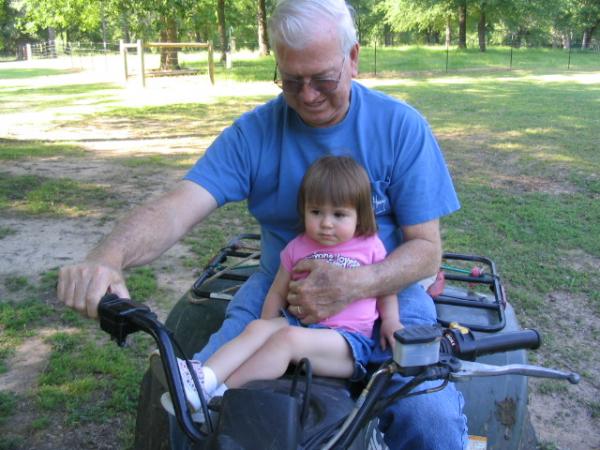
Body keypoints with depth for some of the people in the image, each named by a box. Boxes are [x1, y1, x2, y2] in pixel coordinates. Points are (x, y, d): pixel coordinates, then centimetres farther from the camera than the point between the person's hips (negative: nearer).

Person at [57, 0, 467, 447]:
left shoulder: (401, 126, -7)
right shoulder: (254, 131, -5)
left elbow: (426, 247, -7)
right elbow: (176, 209, -16)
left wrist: (353, 286, -27)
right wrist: (108, 256, -38)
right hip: (277, 290, 2)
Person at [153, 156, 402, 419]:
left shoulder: (370, 247, 3)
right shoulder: (297, 248, 10)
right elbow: (277, 292, 17)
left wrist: (391, 320, 1)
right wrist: (268, 328, 6)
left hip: (349, 340, -4)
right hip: (301, 324, 4)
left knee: (289, 338, -31)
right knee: (257, 328, -25)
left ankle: (219, 394, -33)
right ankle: (205, 378, -42)